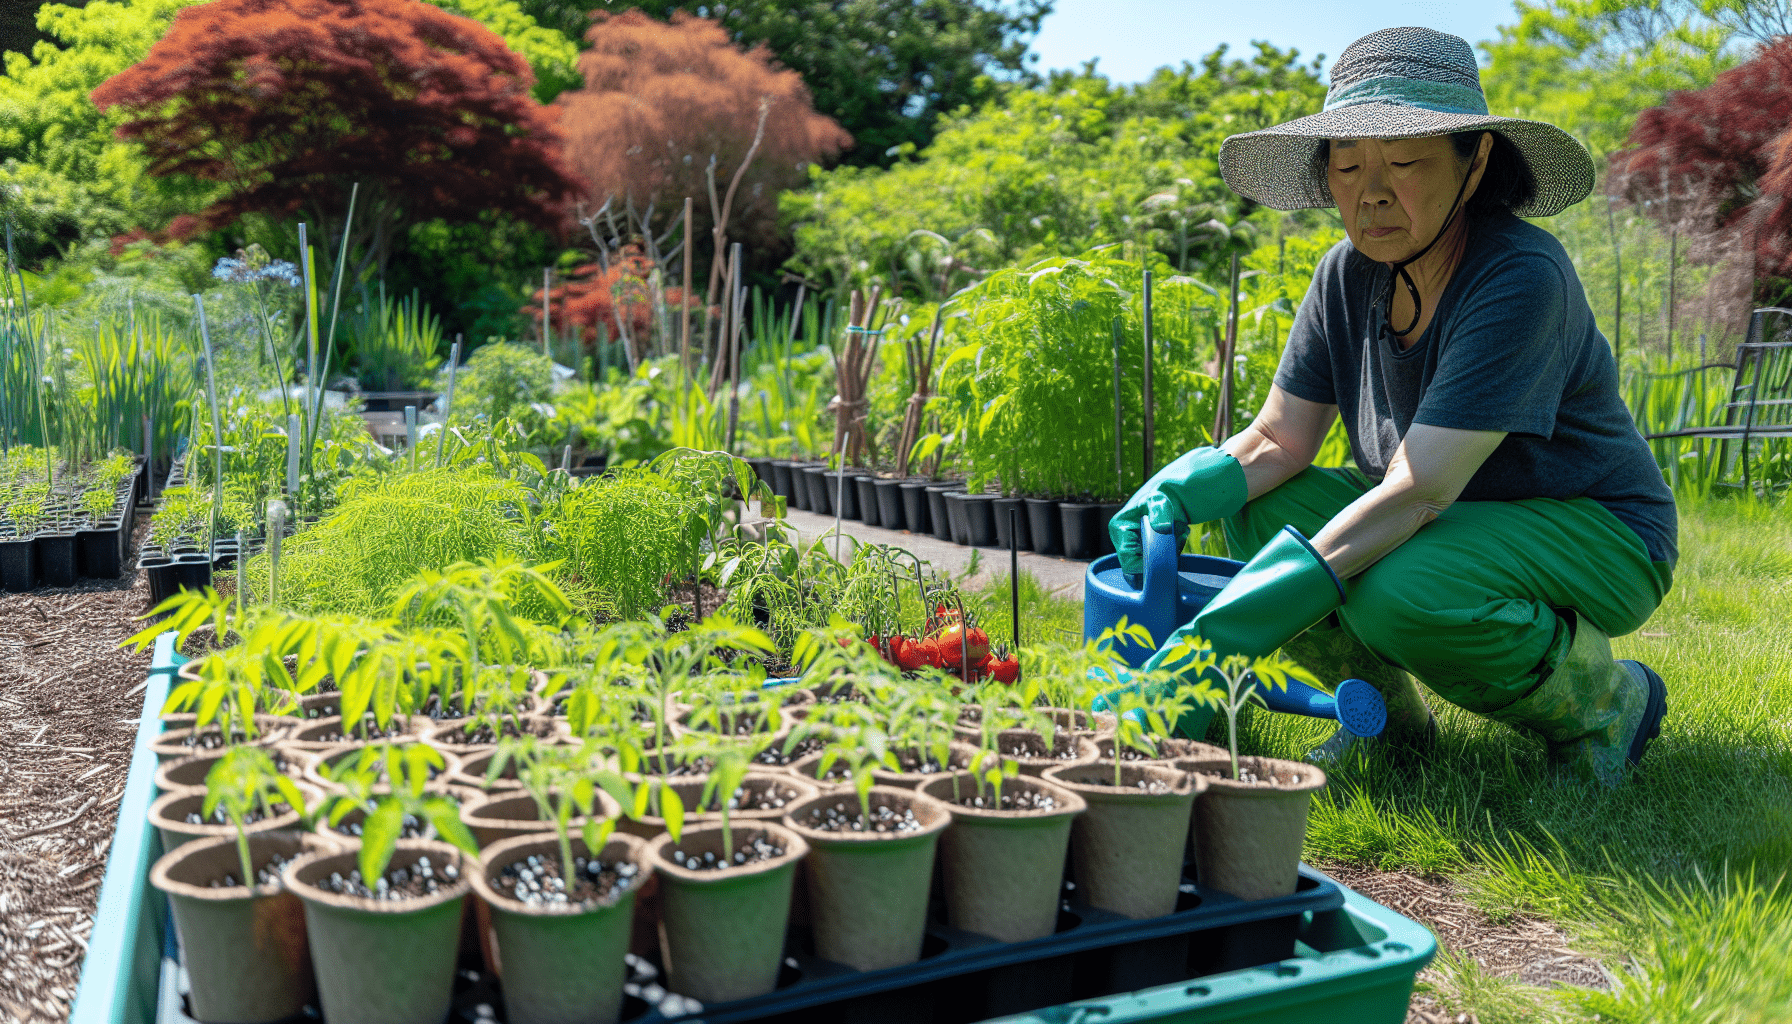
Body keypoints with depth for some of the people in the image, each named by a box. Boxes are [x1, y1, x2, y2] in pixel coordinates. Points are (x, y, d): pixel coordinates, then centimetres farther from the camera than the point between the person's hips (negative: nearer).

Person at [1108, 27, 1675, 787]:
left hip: (1595, 534, -6)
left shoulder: (1522, 278, -28)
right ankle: (1386, 708, 6)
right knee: (1261, 510, -16)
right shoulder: (1350, 275, -6)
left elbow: (1417, 491, -36)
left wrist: (1226, 634, -44)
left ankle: (1604, 701, -5)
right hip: (1453, 518, 6)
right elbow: (1276, 440, -4)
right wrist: (1173, 493, -28)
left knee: (1397, 594, -35)